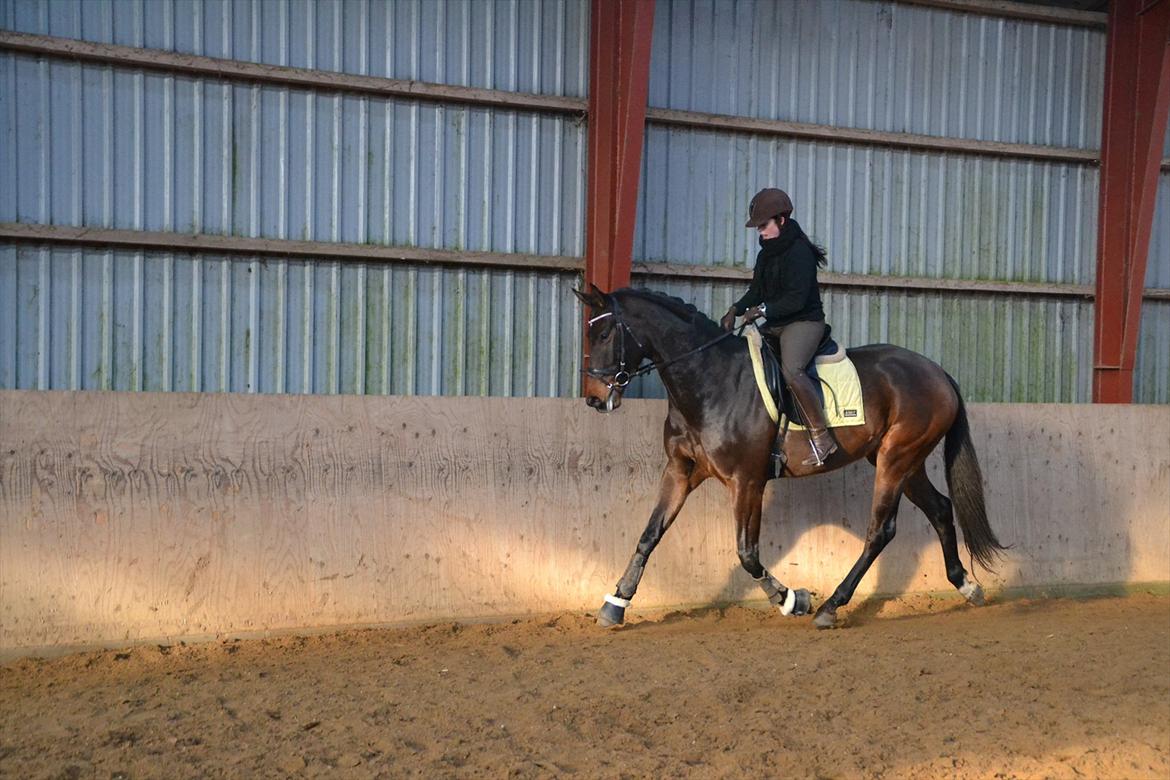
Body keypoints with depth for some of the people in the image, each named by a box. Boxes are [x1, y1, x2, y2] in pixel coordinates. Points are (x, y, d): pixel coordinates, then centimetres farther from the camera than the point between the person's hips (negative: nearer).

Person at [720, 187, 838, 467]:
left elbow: (796, 299, -21)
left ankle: (821, 437, -30)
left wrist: (763, 310, -27)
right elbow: (756, 291, 17)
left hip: (805, 321, -10)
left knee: (791, 370, -34)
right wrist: (736, 309, -2)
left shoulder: (799, 252, -14)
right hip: (775, 325, 10)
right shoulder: (767, 253, 14)